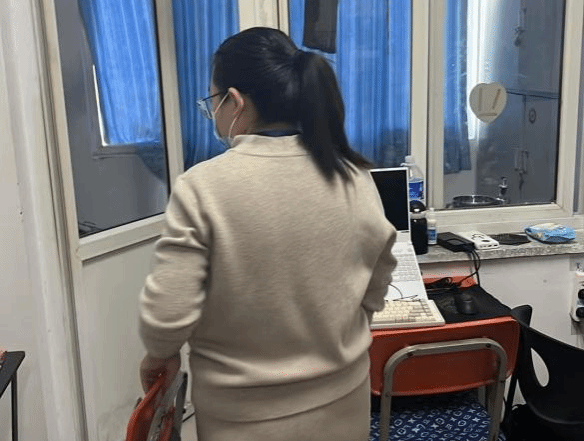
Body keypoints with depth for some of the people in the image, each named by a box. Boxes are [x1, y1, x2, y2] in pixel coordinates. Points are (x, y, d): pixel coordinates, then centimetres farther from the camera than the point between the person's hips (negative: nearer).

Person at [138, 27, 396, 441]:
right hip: (341, 397, 4)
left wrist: (160, 354, 2)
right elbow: (376, 290, 3)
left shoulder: (203, 186, -21)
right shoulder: (354, 176, -8)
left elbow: (168, 314, -19)